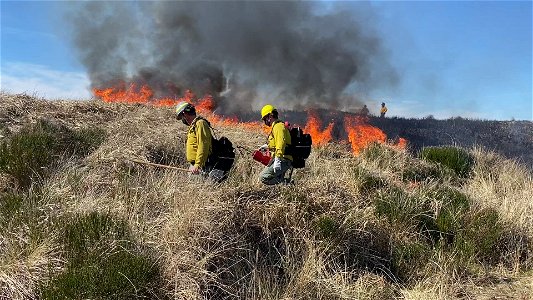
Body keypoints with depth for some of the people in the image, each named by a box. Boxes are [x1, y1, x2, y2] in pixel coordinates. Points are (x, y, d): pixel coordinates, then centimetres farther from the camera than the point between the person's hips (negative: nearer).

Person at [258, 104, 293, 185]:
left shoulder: (278, 126, -11)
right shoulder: (276, 126, 22)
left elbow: (281, 144, -24)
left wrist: (277, 160, -31)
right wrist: (267, 146, 38)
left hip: (283, 160, -11)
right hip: (284, 160, 11)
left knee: (263, 177, -17)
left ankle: (285, 182, -16)